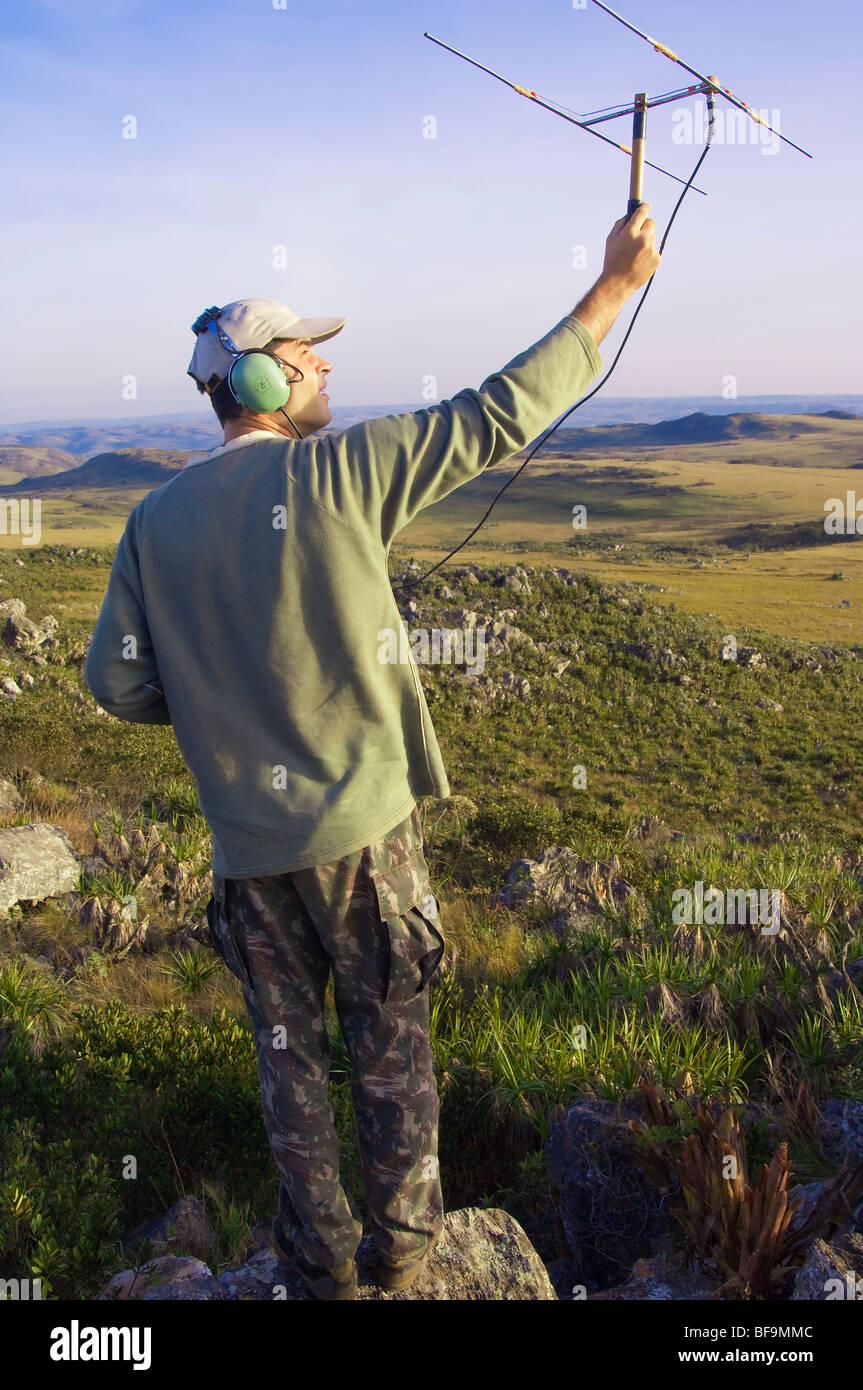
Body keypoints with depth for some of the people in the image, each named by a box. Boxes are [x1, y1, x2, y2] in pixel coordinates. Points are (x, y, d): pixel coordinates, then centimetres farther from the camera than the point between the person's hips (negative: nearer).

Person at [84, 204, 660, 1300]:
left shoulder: (157, 520, -1)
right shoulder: (338, 473, -13)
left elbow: (117, 683, 0)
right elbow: (500, 414, -12)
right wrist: (615, 287, -3)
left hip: (249, 846, 3)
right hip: (363, 826, -3)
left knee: (289, 1052, 19)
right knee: (390, 1042, 17)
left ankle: (323, 1255, 34)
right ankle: (403, 1238, 34)